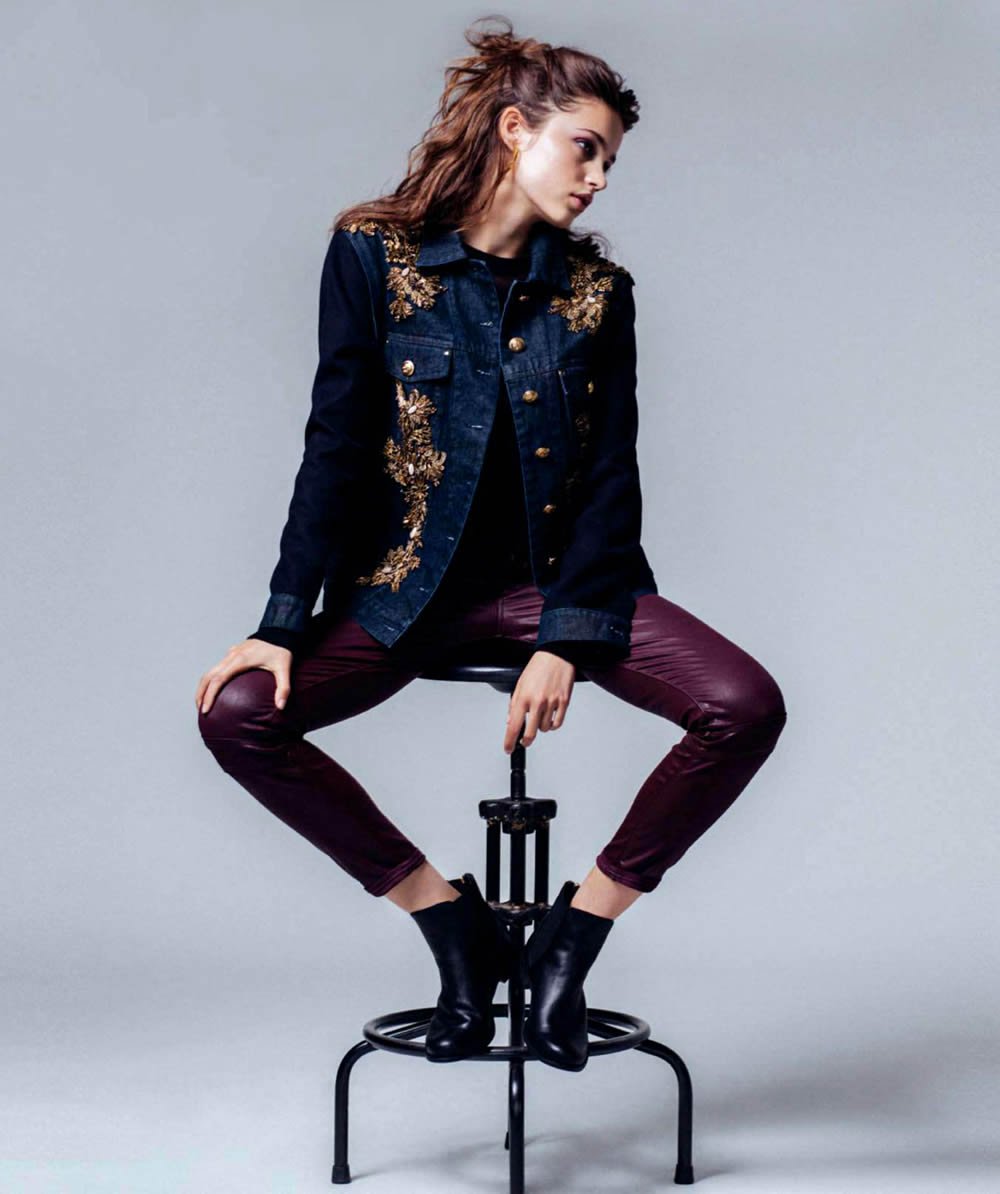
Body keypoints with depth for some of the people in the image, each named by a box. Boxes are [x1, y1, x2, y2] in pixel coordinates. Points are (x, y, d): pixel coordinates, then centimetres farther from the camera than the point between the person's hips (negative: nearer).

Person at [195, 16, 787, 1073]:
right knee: (238, 714, -23)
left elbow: (609, 475, -2)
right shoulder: (373, 254, -2)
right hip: (412, 583, -1)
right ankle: (455, 924, -7)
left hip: (557, 576, 1)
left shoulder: (597, 290, 3)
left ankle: (575, 928, -3)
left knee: (746, 707, -22)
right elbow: (337, 447, -4)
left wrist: (566, 641, -15)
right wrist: (283, 622, -10)